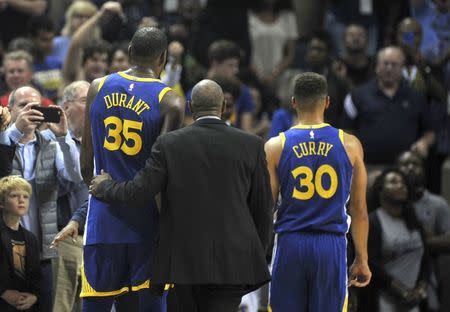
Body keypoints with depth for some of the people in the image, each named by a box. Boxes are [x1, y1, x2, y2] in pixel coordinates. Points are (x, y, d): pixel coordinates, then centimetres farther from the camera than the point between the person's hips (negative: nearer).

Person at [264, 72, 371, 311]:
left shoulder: (275, 147, -1)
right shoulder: (350, 145, 1)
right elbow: (359, 209, 3)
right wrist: (362, 259, 10)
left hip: (290, 244, 0)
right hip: (332, 246, 0)